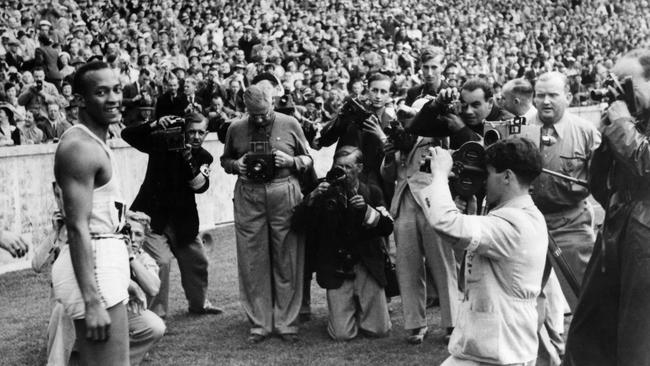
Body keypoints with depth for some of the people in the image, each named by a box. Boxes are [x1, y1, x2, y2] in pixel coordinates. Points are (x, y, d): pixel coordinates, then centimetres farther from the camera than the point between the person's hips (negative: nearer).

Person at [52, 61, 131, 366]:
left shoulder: (94, 142, 16)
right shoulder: (80, 147, -16)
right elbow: (78, 228, -22)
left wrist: (122, 278, 25)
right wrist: (92, 301, -27)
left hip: (103, 263, 11)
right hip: (93, 265, -11)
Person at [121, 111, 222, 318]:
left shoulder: (203, 157, 0)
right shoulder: (162, 142, -9)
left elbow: (201, 186, -16)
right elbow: (127, 134, -18)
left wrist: (188, 160, -31)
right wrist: (155, 125, -33)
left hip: (182, 220, 5)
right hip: (153, 216, -5)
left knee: (197, 262, 15)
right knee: (161, 261, -20)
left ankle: (199, 304, 38)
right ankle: (155, 313, -8)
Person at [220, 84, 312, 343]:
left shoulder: (290, 125, 4)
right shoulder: (236, 129, 7)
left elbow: (308, 159, 10)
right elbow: (225, 160, 19)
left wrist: (290, 161, -10)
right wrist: (236, 165, -2)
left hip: (285, 194, -1)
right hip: (248, 197, 1)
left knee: (287, 261, 1)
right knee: (253, 262, 2)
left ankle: (286, 322, 11)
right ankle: (259, 323, 13)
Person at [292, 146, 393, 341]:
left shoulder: (372, 193, 7)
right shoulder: (325, 193, 3)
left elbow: (388, 228, -4)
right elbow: (298, 225, -4)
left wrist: (367, 210, -20)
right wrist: (312, 197, -17)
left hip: (367, 267, 1)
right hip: (336, 271, -1)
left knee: (379, 330, -4)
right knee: (341, 334, -9)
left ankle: (360, 308, 28)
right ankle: (348, 309, 25)